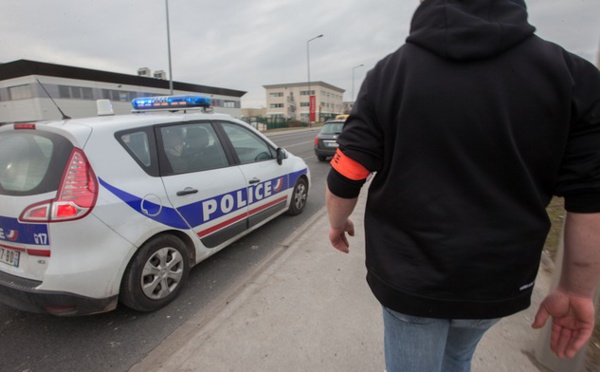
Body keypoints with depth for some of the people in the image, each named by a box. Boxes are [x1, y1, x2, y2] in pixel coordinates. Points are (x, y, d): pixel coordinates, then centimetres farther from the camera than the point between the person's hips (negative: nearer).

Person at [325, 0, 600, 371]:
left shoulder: (388, 73, -10)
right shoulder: (570, 73, -5)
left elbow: (345, 179, -10)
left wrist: (338, 224, 10)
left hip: (408, 276, -2)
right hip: (498, 281, 3)